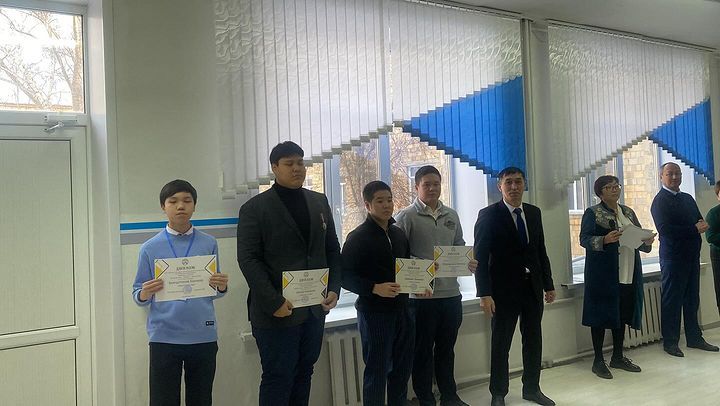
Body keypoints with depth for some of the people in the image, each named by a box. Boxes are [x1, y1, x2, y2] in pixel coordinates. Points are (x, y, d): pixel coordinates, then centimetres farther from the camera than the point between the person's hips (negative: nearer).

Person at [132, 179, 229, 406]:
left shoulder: (209, 244, 3)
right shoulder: (150, 248, 0)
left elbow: (215, 292, 9)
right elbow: (138, 296, 3)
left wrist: (222, 286, -13)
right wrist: (146, 294, -18)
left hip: (203, 336, 2)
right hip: (164, 337, -1)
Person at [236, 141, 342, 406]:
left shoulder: (319, 202, 11)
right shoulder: (255, 208, -6)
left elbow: (332, 250, 13)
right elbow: (248, 260, -11)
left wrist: (334, 289, -1)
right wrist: (274, 303, -18)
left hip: (315, 308, 5)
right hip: (277, 312, -5)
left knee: (303, 375, 13)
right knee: (278, 379, 3)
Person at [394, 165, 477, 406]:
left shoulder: (451, 216, 13)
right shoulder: (407, 216, -4)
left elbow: (460, 248, 19)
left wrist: (469, 262, -1)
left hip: (451, 293, 5)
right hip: (422, 295, -5)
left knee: (446, 349, 17)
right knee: (423, 350, 7)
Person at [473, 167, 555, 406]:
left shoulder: (534, 213, 8)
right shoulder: (489, 215, -8)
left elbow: (541, 251, 12)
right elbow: (480, 257, -12)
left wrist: (548, 285, 10)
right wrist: (484, 294, -18)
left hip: (533, 288, 5)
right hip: (504, 289, -5)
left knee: (534, 341, 13)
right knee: (500, 345, 6)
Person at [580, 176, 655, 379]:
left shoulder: (628, 212, 15)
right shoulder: (593, 213, -3)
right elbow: (584, 239, -10)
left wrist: (647, 242, -4)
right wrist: (605, 240, -27)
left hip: (628, 274, 6)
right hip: (603, 273, -6)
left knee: (623, 314, 12)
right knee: (601, 313, -2)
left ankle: (618, 356, 25)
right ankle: (598, 361, 8)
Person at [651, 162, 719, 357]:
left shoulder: (688, 198, 17)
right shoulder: (660, 201, -8)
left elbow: (701, 222, 15)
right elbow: (665, 229, -19)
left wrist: (702, 225, -9)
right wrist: (695, 229, -15)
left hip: (692, 255, 8)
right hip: (673, 256, -7)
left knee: (692, 299, 14)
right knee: (671, 301, 0)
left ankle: (694, 338, 24)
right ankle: (670, 342, 8)